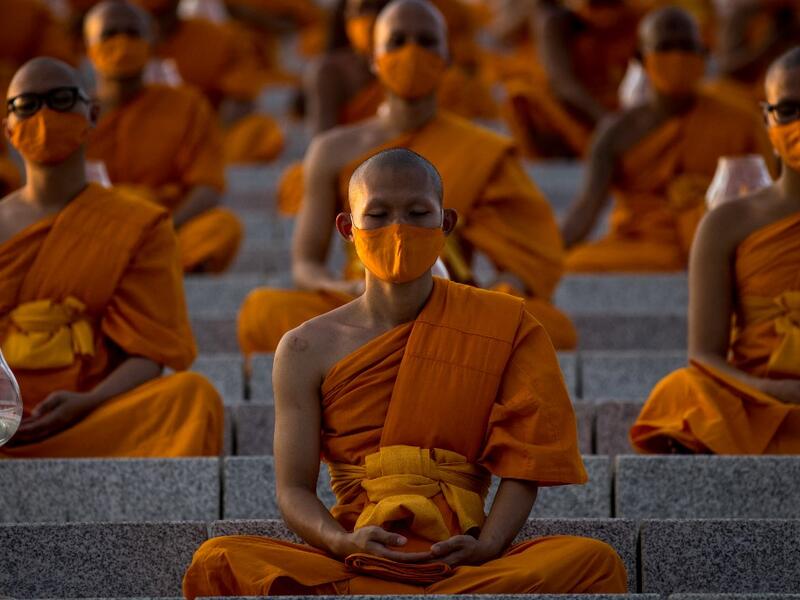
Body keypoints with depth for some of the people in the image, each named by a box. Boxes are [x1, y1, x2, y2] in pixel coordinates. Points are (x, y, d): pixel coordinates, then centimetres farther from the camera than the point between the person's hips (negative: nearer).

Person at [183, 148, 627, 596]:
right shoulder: (309, 349, 9)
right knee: (219, 562, -30)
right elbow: (294, 489, 5)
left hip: (458, 561, 0)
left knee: (595, 561, -32)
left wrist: (488, 546, -17)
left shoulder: (501, 326, 9)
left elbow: (521, 466, 3)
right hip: (359, 558, 0)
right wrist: (342, 543, -18)